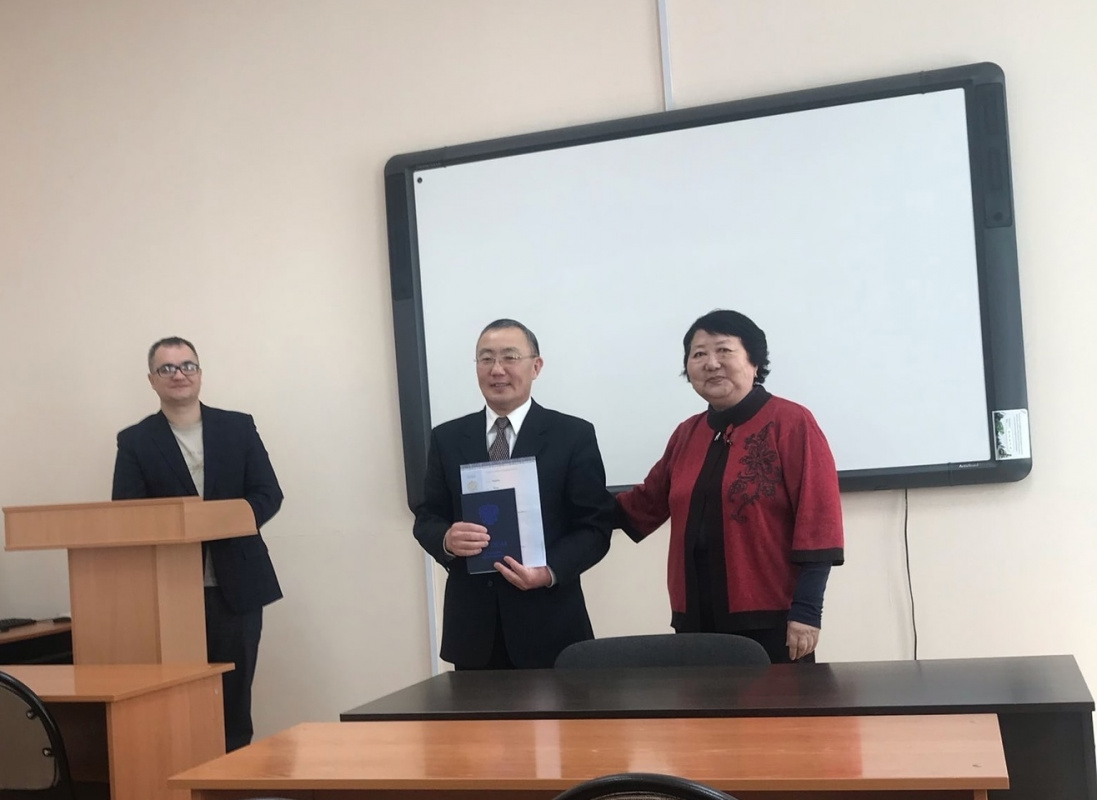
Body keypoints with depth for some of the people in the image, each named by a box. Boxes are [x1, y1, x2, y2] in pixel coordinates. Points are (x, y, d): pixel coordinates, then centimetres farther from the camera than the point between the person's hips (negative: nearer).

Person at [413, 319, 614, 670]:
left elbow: (595, 526, -3)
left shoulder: (574, 435, -2)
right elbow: (425, 518, 8)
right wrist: (447, 539, -15)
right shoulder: (447, 438, 7)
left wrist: (550, 571, -20)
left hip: (548, 625, -2)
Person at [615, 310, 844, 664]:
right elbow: (648, 501, 23)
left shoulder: (792, 423, -5)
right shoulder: (686, 434, 13)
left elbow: (817, 521, -9)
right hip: (697, 620, 5)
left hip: (771, 621, -5)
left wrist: (806, 610, -15)